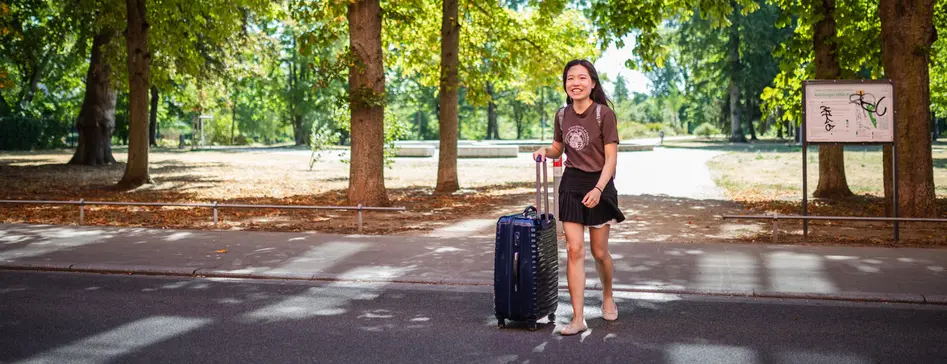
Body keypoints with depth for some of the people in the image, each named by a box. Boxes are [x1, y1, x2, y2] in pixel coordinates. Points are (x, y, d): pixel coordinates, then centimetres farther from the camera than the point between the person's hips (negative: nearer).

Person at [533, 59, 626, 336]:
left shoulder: (604, 114, -12)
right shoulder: (562, 115, 3)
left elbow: (611, 158, -13)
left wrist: (598, 189, -25)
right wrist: (546, 151, -5)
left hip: (599, 184, -3)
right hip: (571, 183, 4)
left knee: (599, 251, 8)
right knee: (575, 250, -3)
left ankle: (608, 297, 38)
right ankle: (578, 318, -2)